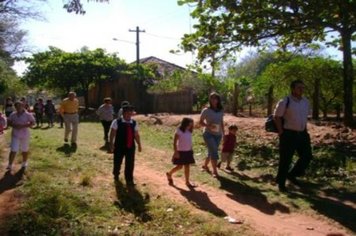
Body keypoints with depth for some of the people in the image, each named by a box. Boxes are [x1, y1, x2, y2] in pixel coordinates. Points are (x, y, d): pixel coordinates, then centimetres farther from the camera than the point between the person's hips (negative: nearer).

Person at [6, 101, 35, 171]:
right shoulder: (13, 114, 3)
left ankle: (24, 163, 33)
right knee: (13, 150, -6)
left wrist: (23, 126, -22)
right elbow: (8, 122, 8)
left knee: (25, 150, 12)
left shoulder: (28, 115, -7)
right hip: (15, 135, 1)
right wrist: (13, 125, -14)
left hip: (25, 135, -1)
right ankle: (10, 165, 3)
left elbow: (32, 123, -10)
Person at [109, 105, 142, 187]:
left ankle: (129, 180, 16)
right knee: (117, 162, 14)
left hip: (130, 147, 2)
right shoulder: (117, 122, -7)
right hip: (119, 146, -2)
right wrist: (111, 144, -12)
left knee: (130, 164, 3)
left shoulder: (134, 123, 3)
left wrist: (139, 144, 8)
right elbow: (112, 134, -7)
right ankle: (116, 174, 44)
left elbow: (136, 135, 9)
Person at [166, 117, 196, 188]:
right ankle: (169, 174, 26)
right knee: (179, 166, 1)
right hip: (180, 152, -6)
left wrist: (191, 150, 12)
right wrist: (176, 152, -16)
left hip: (188, 151, 6)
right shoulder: (179, 131, -14)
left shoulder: (189, 132, 5)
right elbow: (174, 142, -13)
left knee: (187, 166, 6)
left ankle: (187, 182, 13)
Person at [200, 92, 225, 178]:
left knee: (211, 152, 14)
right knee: (214, 151, -14)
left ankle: (205, 165, 38)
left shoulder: (221, 111, 5)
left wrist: (223, 134, 14)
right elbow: (201, 122, -5)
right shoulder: (206, 110, -8)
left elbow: (222, 123, 14)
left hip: (218, 134, 5)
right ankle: (215, 171, -5)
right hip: (208, 134, -5)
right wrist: (208, 125, -22)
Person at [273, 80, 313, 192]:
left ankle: (292, 175, 28)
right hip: (288, 134, -7)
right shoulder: (285, 102, -13)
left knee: (307, 156, 8)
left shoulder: (306, 102, 8)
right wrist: (281, 133, -13)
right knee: (285, 160, 1)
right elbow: (277, 117, -11)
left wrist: (305, 130, 12)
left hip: (302, 134, 7)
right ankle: (281, 183, 18)